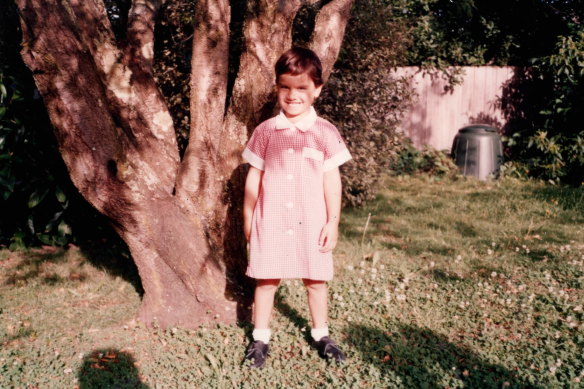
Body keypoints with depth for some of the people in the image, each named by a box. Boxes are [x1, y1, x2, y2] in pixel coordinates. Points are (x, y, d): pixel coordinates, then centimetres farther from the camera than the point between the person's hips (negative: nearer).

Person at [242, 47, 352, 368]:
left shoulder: (326, 133, -4)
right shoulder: (265, 131, -2)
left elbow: (332, 180, -1)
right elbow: (253, 177, 4)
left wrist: (333, 222, -2)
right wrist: (247, 217, 7)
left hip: (312, 222, 0)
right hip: (270, 221, 0)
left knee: (316, 280, 12)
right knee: (265, 279, 9)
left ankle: (320, 334, 32)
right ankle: (260, 338, 24)